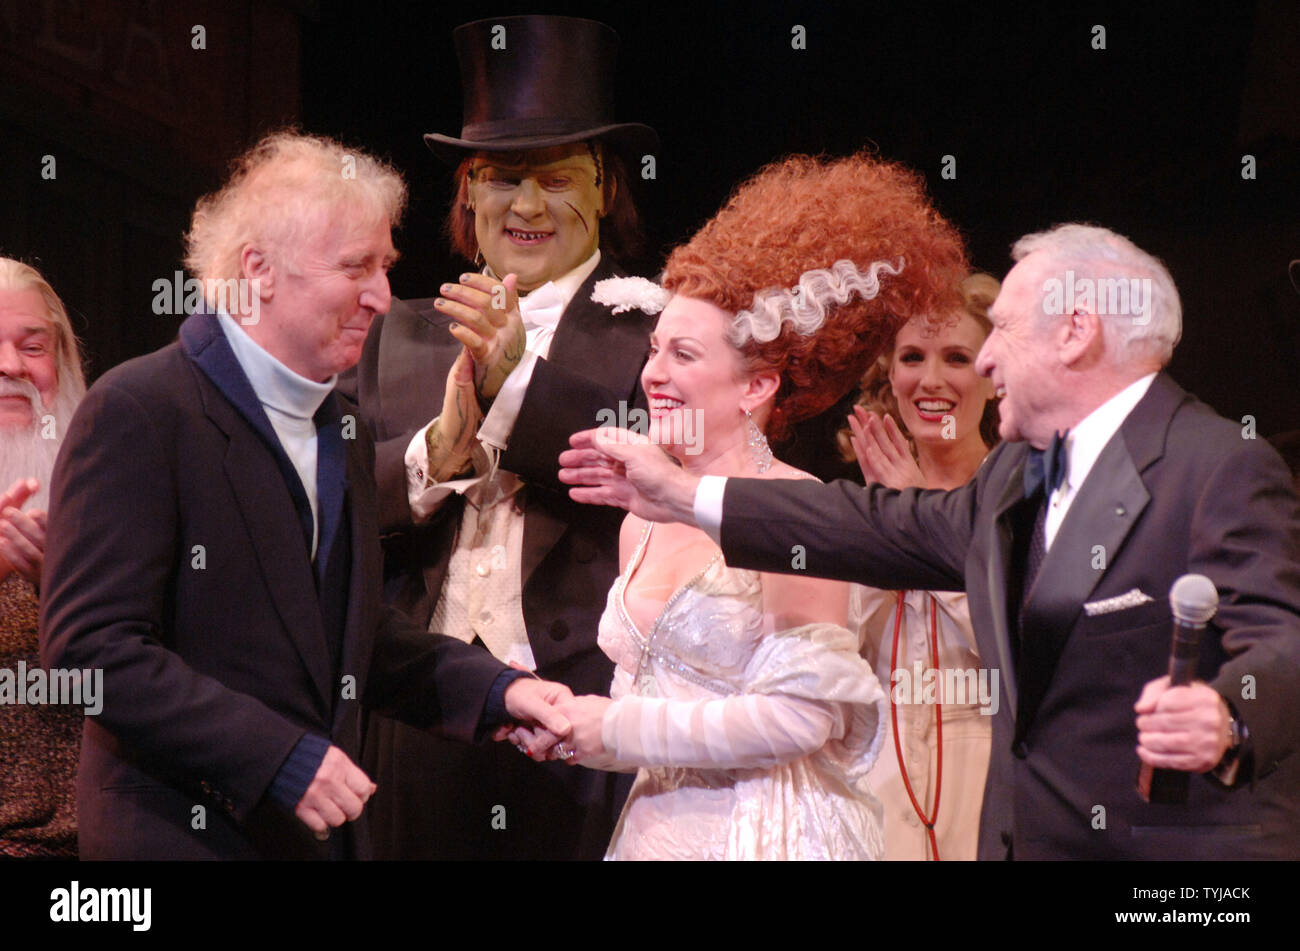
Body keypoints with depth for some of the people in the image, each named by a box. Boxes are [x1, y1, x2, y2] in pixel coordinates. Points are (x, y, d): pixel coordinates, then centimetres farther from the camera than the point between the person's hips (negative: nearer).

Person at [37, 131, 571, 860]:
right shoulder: (137, 412, -13)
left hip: (325, 828, 8)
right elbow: (90, 647, -19)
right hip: (184, 833, -7)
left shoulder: (345, 433, 13)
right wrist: (279, 758, -22)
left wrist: (497, 690, 3)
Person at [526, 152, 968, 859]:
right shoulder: (644, 522, 7)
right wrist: (575, 731, -3)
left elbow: (802, 715, -18)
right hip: (655, 827, 6)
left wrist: (625, 728, -13)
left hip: (764, 835, -6)